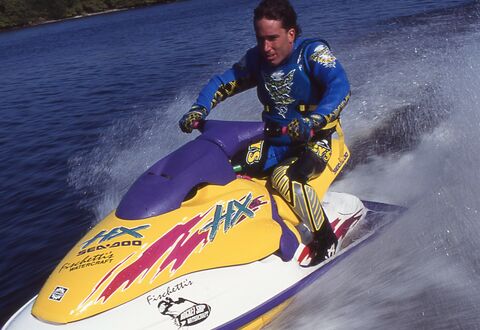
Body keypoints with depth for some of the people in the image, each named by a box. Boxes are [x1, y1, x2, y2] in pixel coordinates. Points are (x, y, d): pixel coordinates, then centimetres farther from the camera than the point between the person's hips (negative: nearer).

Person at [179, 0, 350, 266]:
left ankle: (326, 239, -15)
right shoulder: (257, 59, 2)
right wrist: (198, 110, -12)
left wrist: (313, 122, -47)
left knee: (285, 178, -35)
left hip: (315, 141, -6)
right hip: (273, 140, 6)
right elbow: (222, 83, 7)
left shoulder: (313, 52, -14)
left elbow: (340, 88, -30)